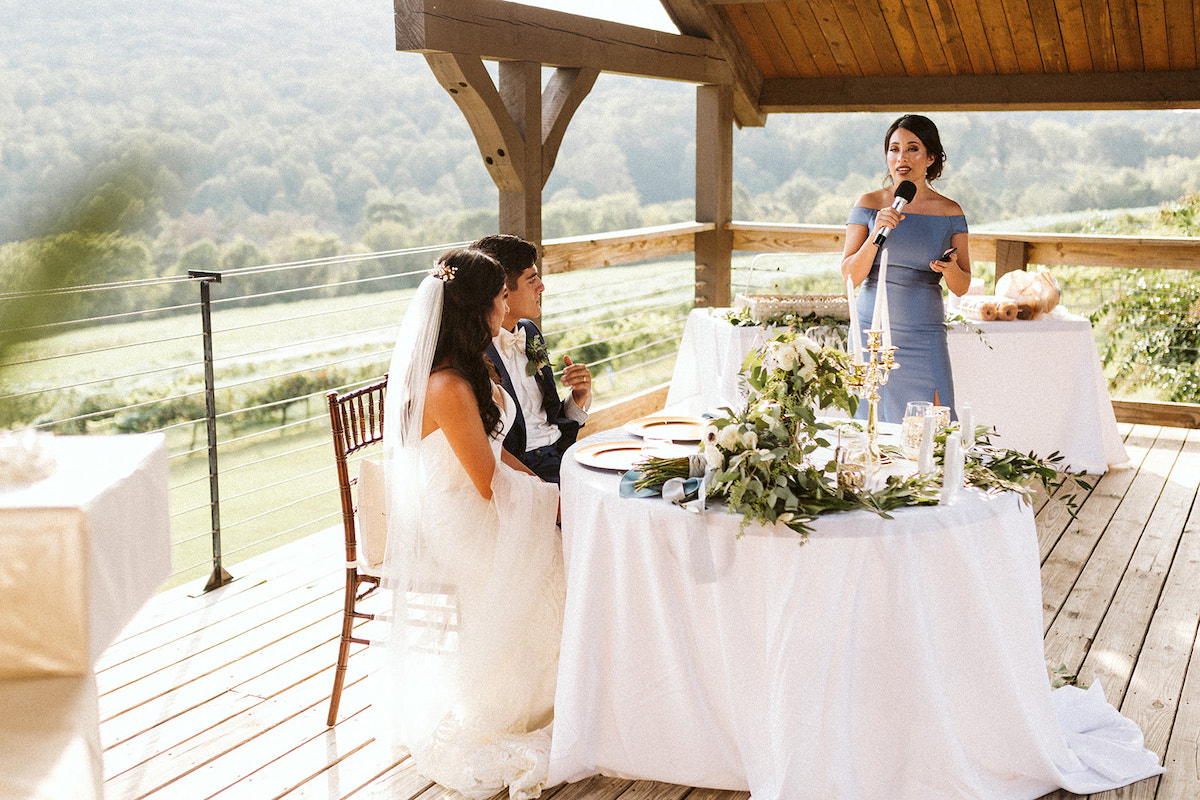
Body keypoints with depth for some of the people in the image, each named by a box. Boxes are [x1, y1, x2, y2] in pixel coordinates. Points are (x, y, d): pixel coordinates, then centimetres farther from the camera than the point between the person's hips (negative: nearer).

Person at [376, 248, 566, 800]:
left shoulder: (468, 369, 5)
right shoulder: (449, 387, -28)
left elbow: (493, 450, 14)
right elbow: (490, 483, -21)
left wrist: (542, 485, 5)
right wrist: (552, 496, -7)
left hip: (453, 516, 9)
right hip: (454, 532, -9)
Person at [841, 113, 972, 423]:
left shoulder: (949, 212, 5)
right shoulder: (868, 204, 2)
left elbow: (962, 287, 8)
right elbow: (850, 275, -3)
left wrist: (950, 269, -14)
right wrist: (876, 234, -16)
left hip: (924, 338, 0)